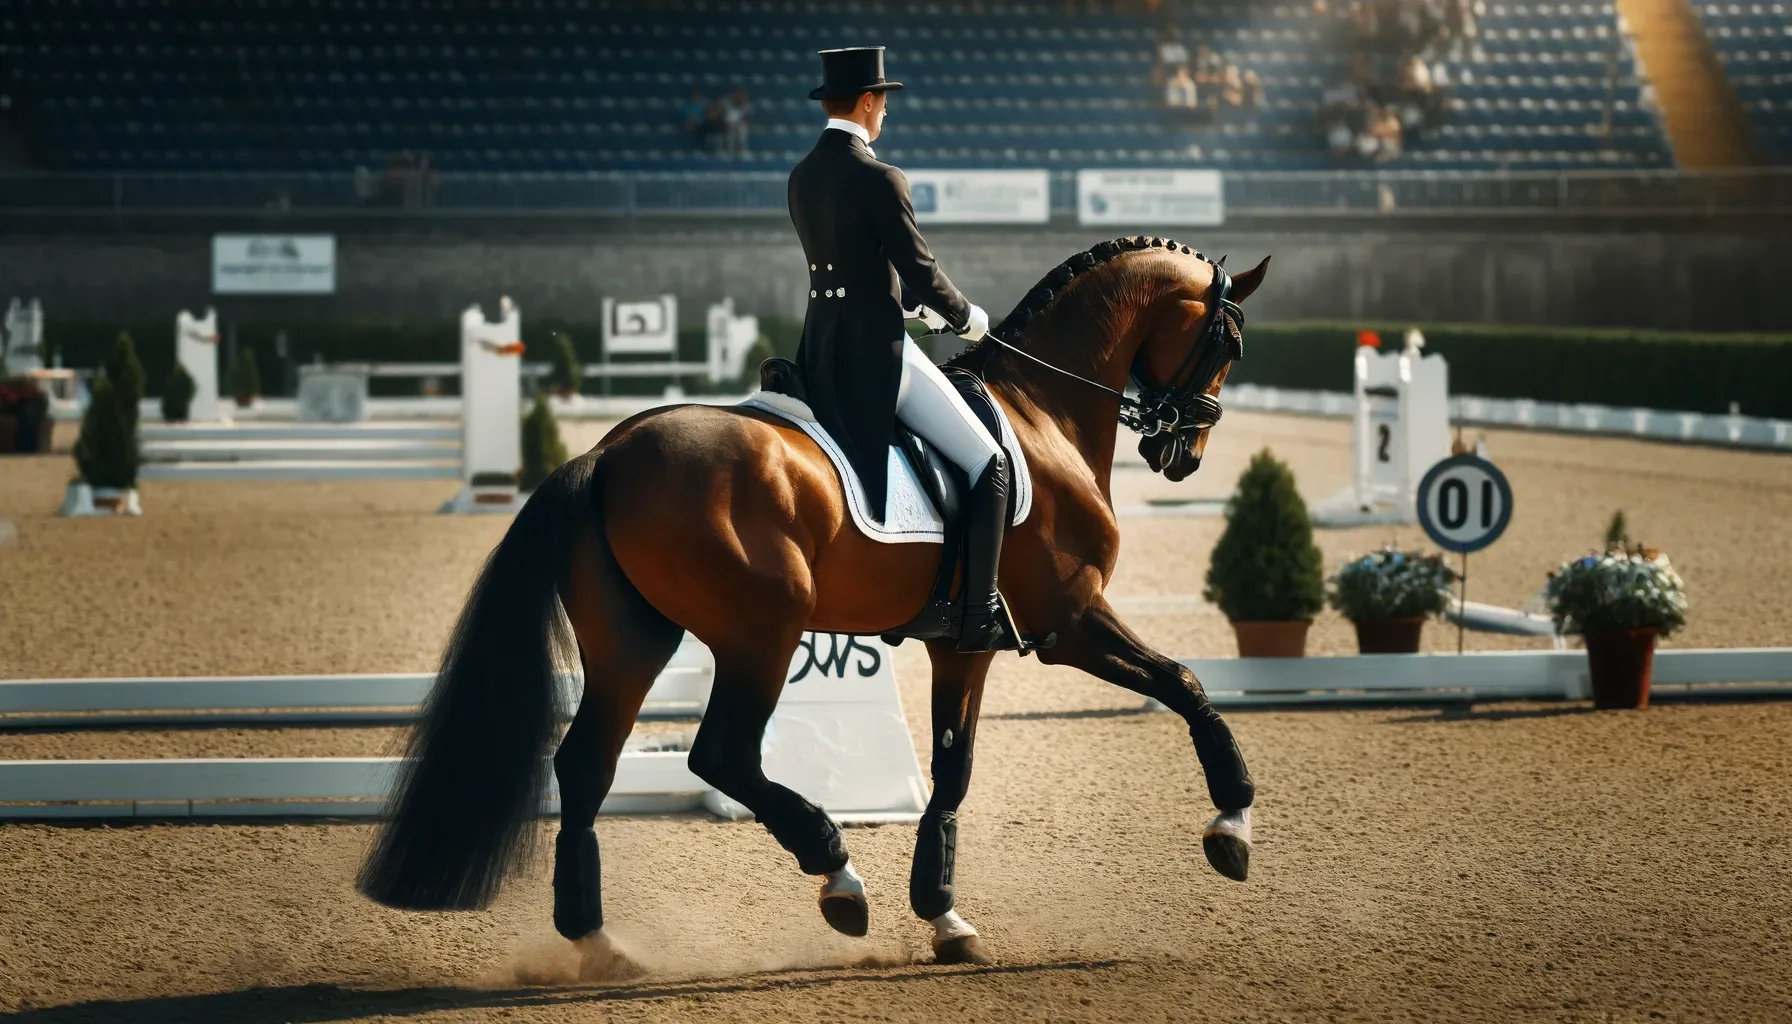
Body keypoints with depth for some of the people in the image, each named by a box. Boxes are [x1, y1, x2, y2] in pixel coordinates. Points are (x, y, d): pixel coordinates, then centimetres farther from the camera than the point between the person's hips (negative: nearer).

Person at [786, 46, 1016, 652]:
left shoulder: (802, 178, 10)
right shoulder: (880, 181, -16)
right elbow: (920, 272, -13)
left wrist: (921, 304, 25)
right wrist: (967, 320, 6)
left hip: (822, 352, 8)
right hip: (876, 354, -8)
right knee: (990, 464, -1)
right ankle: (980, 618, -5)